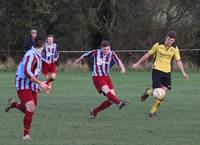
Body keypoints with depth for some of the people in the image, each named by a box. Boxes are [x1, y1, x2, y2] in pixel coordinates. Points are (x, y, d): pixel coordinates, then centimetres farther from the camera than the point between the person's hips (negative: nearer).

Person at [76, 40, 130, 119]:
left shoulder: (112, 54, 0)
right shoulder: (96, 52, -1)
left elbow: (118, 61, -20)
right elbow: (85, 55, 18)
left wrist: (122, 68, -42)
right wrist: (79, 60, 37)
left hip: (106, 77, 4)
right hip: (97, 77, -4)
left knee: (112, 99, -7)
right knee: (107, 91, -30)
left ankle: (94, 111, 9)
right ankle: (119, 103, -52)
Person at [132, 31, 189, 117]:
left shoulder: (175, 49, 0)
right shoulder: (158, 45, -8)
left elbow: (178, 61, 7)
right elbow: (148, 55, 2)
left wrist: (183, 73, -5)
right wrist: (138, 64, 6)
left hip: (167, 72, 3)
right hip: (157, 70, -3)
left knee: (163, 94, -3)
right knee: (157, 92, -14)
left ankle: (153, 111, 12)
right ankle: (148, 92, 21)